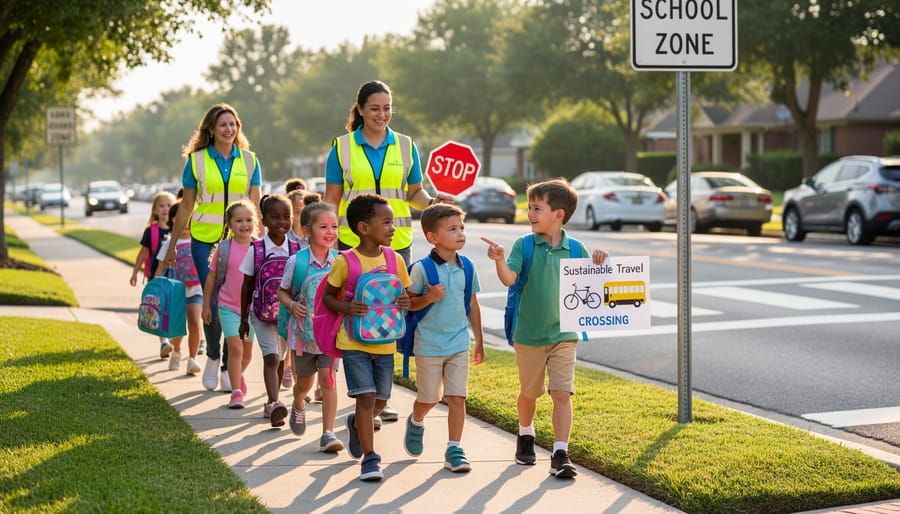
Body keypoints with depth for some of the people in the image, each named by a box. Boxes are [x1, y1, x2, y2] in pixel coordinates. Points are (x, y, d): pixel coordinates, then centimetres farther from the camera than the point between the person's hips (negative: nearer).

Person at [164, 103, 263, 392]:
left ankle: (228, 367, 13)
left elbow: (255, 205, 11)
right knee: (212, 301, -7)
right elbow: (186, 206, 8)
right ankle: (212, 357, 18)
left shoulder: (249, 160, 7)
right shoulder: (196, 160, 3)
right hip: (205, 240, -1)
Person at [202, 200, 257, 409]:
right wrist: (206, 305, 6)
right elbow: (211, 277, 3)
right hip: (228, 305, -2)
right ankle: (236, 392, -7)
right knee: (235, 347, -15)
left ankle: (238, 376, 44)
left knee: (247, 352, 15)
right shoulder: (224, 248, -6)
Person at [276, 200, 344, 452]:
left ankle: (328, 433, -9)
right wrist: (292, 305, -18)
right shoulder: (296, 261, -8)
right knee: (305, 382, 17)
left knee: (327, 378, -13)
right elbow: (282, 291, 1)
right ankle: (299, 405, 51)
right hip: (304, 330, 0)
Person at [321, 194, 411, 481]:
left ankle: (356, 425, 45)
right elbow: (327, 295, 0)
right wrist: (346, 308, -20)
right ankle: (370, 458, -3)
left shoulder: (395, 260, 2)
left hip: (385, 342, 4)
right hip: (354, 342, -4)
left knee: (380, 399, 12)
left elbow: (405, 292, 13)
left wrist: (406, 302, -11)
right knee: (366, 396, -11)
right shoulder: (345, 262, -9)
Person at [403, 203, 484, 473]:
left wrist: (479, 340, 15)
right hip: (429, 345, -3)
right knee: (429, 398, 9)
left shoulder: (466, 267, 2)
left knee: (457, 397, -3)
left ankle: (454, 450, 5)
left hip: (459, 344, 3)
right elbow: (408, 303, -6)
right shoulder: (422, 268, -11)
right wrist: (429, 298, -24)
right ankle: (416, 423, 41)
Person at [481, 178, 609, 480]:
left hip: (564, 334, 0)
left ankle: (560, 455, -7)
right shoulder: (524, 245, -6)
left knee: (562, 394, -9)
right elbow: (509, 279, -19)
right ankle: (525, 436, 42)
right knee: (529, 393, 16)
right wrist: (499, 260, -37)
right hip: (529, 334, 0)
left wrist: (597, 265, -14)